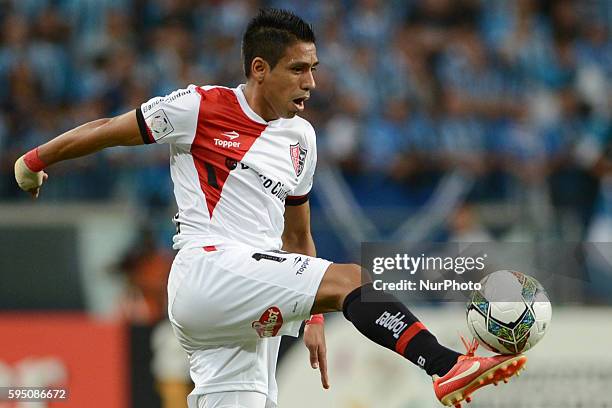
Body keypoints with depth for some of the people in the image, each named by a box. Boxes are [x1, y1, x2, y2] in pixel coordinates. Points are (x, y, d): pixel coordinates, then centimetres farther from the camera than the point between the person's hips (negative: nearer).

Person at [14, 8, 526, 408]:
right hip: (207, 270, -7)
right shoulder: (201, 108, -2)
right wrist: (33, 162, 18)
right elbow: (108, 131, 9)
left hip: (256, 315, 7)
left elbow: (297, 236, 28)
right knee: (350, 278, -23)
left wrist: (312, 316, 22)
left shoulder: (301, 139, 18)